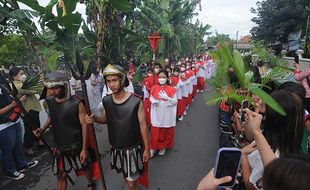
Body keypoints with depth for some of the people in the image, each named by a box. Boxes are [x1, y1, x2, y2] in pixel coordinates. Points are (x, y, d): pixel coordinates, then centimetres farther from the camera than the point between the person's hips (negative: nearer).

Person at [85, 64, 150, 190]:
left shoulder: (136, 102, -21)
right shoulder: (106, 101, -8)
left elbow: (142, 125, -12)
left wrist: (146, 148, -6)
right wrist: (94, 118, -14)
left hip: (133, 148, -4)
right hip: (116, 148, 4)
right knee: (126, 176, 24)